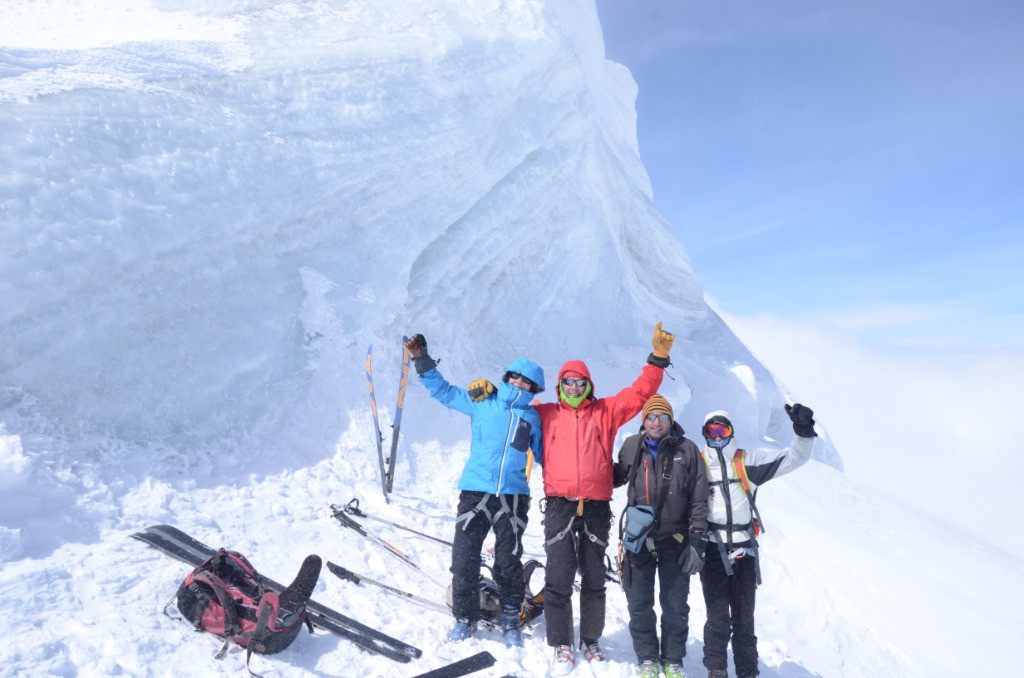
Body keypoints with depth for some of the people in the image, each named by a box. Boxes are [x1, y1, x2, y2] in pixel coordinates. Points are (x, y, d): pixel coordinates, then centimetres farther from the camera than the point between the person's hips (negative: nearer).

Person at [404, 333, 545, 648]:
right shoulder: (481, 403, 7)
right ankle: (465, 617, 21)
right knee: (464, 557, 1)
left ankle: (510, 619, 27)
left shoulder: (533, 417, 10)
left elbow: (544, 454, 20)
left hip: (513, 496, 1)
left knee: (509, 561, 7)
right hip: (475, 492, 0)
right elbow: (442, 390, 11)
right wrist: (421, 359, 4)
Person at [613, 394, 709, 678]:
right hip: (639, 538, 1)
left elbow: (698, 500, -2)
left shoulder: (688, 450, -2)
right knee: (639, 604, 8)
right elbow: (616, 477, 21)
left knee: (675, 606, 9)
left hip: (675, 540, -1)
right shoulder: (631, 447, 2)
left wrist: (697, 542, -6)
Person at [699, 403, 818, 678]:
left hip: (745, 551, 2)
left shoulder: (748, 461, 4)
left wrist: (803, 431, -13)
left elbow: (795, 457, 2)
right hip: (712, 551, -2)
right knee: (718, 617, 0)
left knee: (744, 617, 13)